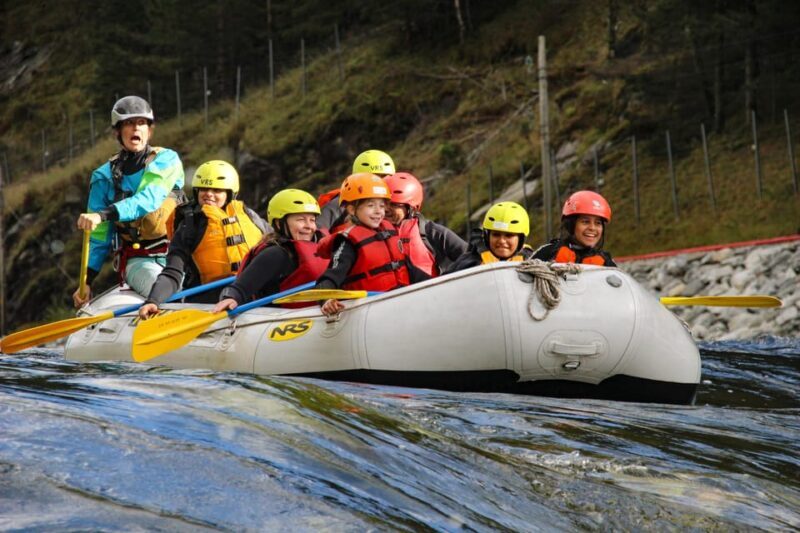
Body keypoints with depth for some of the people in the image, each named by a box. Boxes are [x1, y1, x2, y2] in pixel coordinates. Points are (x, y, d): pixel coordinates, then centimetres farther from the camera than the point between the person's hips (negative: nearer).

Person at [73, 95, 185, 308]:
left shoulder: (166, 160, 3)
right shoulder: (105, 176, 7)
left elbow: (150, 199, -17)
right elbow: (98, 236, 11)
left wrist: (104, 214, -31)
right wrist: (87, 280, 1)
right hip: (138, 260, -1)